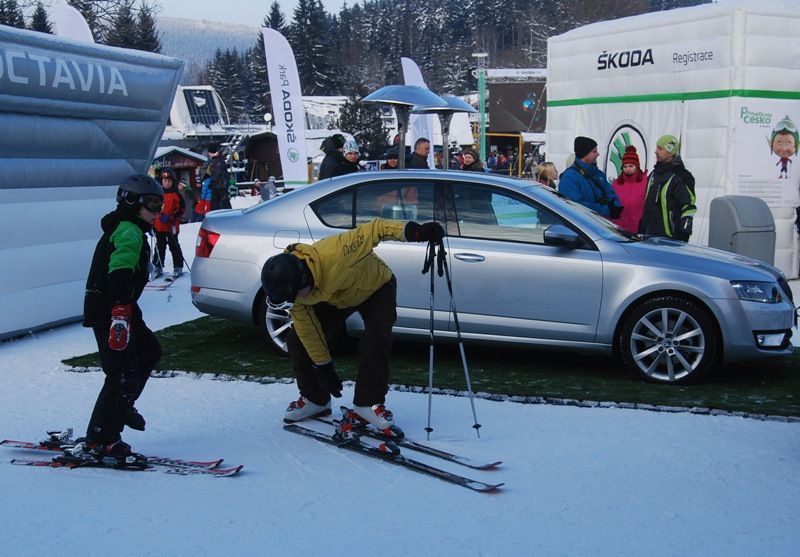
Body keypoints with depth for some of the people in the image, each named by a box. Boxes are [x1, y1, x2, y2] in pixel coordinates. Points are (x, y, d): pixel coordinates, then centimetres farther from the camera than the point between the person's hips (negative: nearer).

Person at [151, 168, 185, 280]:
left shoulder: (176, 195, -4)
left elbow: (181, 209, -6)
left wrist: (171, 218, -18)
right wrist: (151, 224, 10)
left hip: (172, 226, -4)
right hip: (159, 226, 4)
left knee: (174, 246, 1)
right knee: (159, 247, 10)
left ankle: (178, 267, 9)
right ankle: (158, 267, 16)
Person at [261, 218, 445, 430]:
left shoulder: (333, 254, -45)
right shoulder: (290, 286, -25)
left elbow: (373, 230, -39)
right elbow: (308, 330, -15)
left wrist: (412, 231, -52)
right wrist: (323, 366, -9)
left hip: (376, 286, -4)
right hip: (333, 298, 5)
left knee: (377, 338, -26)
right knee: (297, 339, -8)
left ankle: (369, 402, -8)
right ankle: (315, 399, 10)